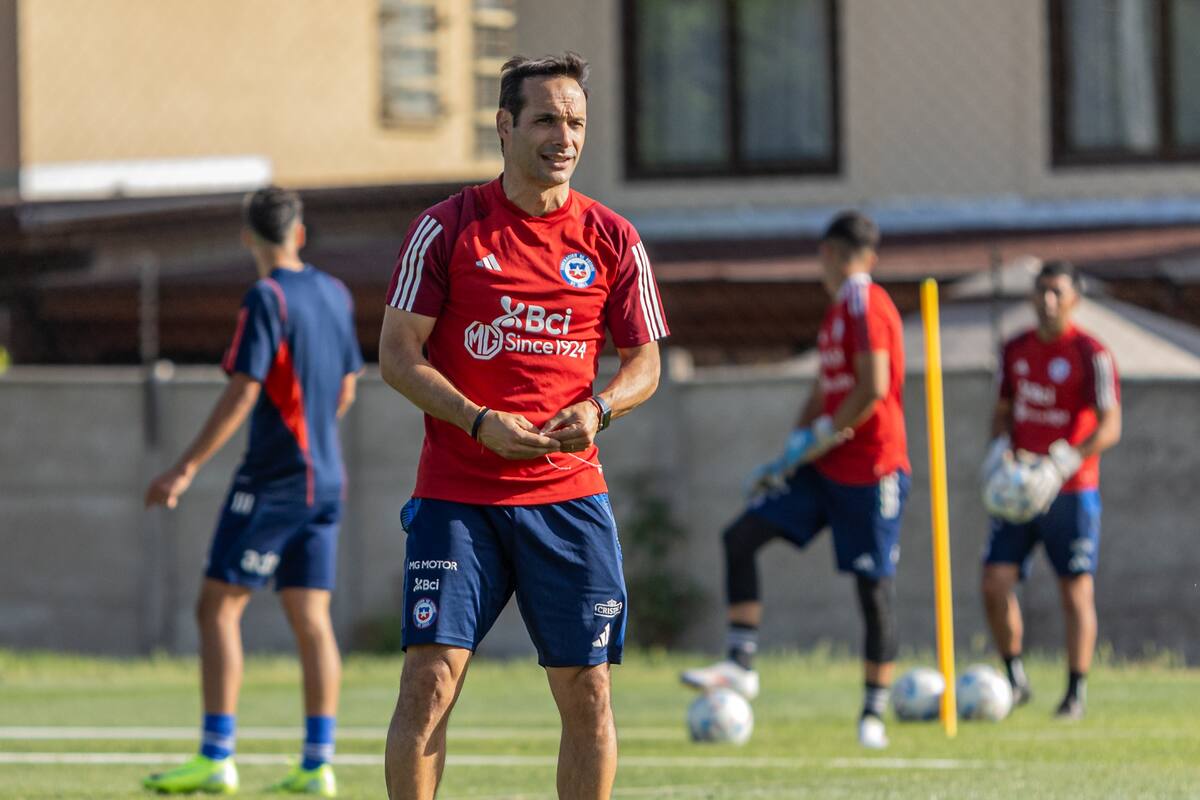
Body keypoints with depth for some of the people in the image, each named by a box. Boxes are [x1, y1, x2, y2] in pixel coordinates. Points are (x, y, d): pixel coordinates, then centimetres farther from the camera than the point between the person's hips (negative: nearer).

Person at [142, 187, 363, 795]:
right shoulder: (335, 295, 10)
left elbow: (243, 393, -18)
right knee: (311, 619, 6)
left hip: (272, 480, -7)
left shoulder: (267, 299, -12)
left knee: (218, 607, -4)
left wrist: (187, 467, -16)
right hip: (325, 480, 7)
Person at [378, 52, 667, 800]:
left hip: (569, 494, 2)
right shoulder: (448, 226, 0)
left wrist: (598, 409, -11)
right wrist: (480, 422, -15)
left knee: (587, 694, 0)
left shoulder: (612, 240, 6)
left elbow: (646, 362, 11)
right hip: (456, 493, -2)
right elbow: (398, 353, -1)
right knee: (430, 681, -10)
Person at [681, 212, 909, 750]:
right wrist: (789, 455, 13)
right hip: (824, 467, 9)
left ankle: (874, 712, 5)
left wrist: (817, 439, -14)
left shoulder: (865, 306, -12)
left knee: (874, 587, -3)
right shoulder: (838, 311, 16)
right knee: (740, 537, 0)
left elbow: (873, 388, -22)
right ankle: (741, 665, -1)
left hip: (870, 470, -9)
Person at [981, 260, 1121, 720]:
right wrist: (999, 451, -2)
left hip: (1071, 492, -5)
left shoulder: (1091, 355, -9)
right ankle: (1015, 681, 10)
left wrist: (1062, 465, -27)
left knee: (1076, 592, -1)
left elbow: (1110, 427, -14)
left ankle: (1076, 693, 7)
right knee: (996, 583, -5)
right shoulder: (1015, 350, 9)